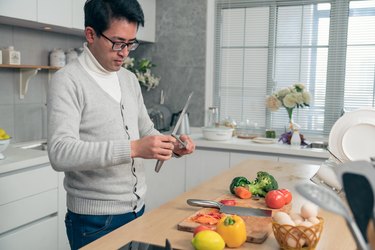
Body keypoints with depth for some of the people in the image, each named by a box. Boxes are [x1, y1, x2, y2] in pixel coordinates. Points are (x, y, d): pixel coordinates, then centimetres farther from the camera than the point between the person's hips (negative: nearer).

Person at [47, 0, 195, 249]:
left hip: (137, 209, 7)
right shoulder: (68, 80, -14)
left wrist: (171, 145, -5)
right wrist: (132, 149, -34)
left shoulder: (130, 79, 7)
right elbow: (61, 153, -25)